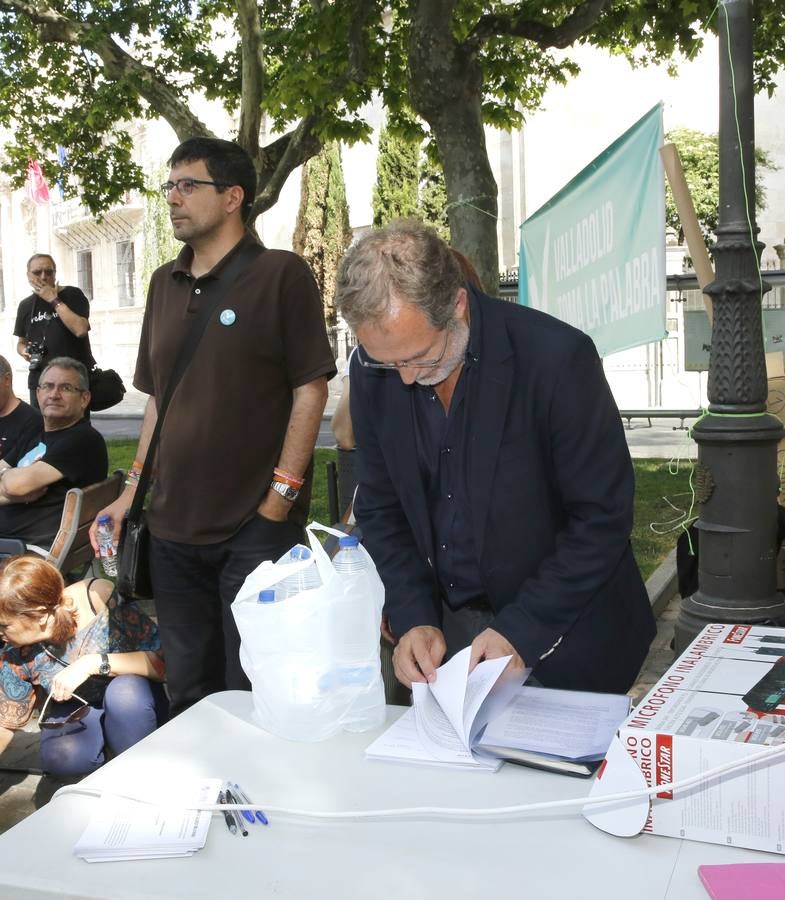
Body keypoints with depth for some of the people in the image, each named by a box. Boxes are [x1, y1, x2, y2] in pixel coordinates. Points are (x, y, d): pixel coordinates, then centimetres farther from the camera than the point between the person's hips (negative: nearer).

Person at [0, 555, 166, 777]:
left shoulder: (103, 598, -27)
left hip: (134, 702, -1)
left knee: (124, 690, -35)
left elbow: (162, 661, -27)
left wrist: (93, 663, -35)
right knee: (59, 756, -31)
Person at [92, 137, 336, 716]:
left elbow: (311, 389, -9)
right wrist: (133, 491, 10)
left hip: (255, 527, -6)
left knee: (252, 694, 3)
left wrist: (279, 498, -14)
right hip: (173, 525, 6)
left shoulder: (281, 274, -6)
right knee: (189, 693, 16)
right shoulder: (165, 284, 13)